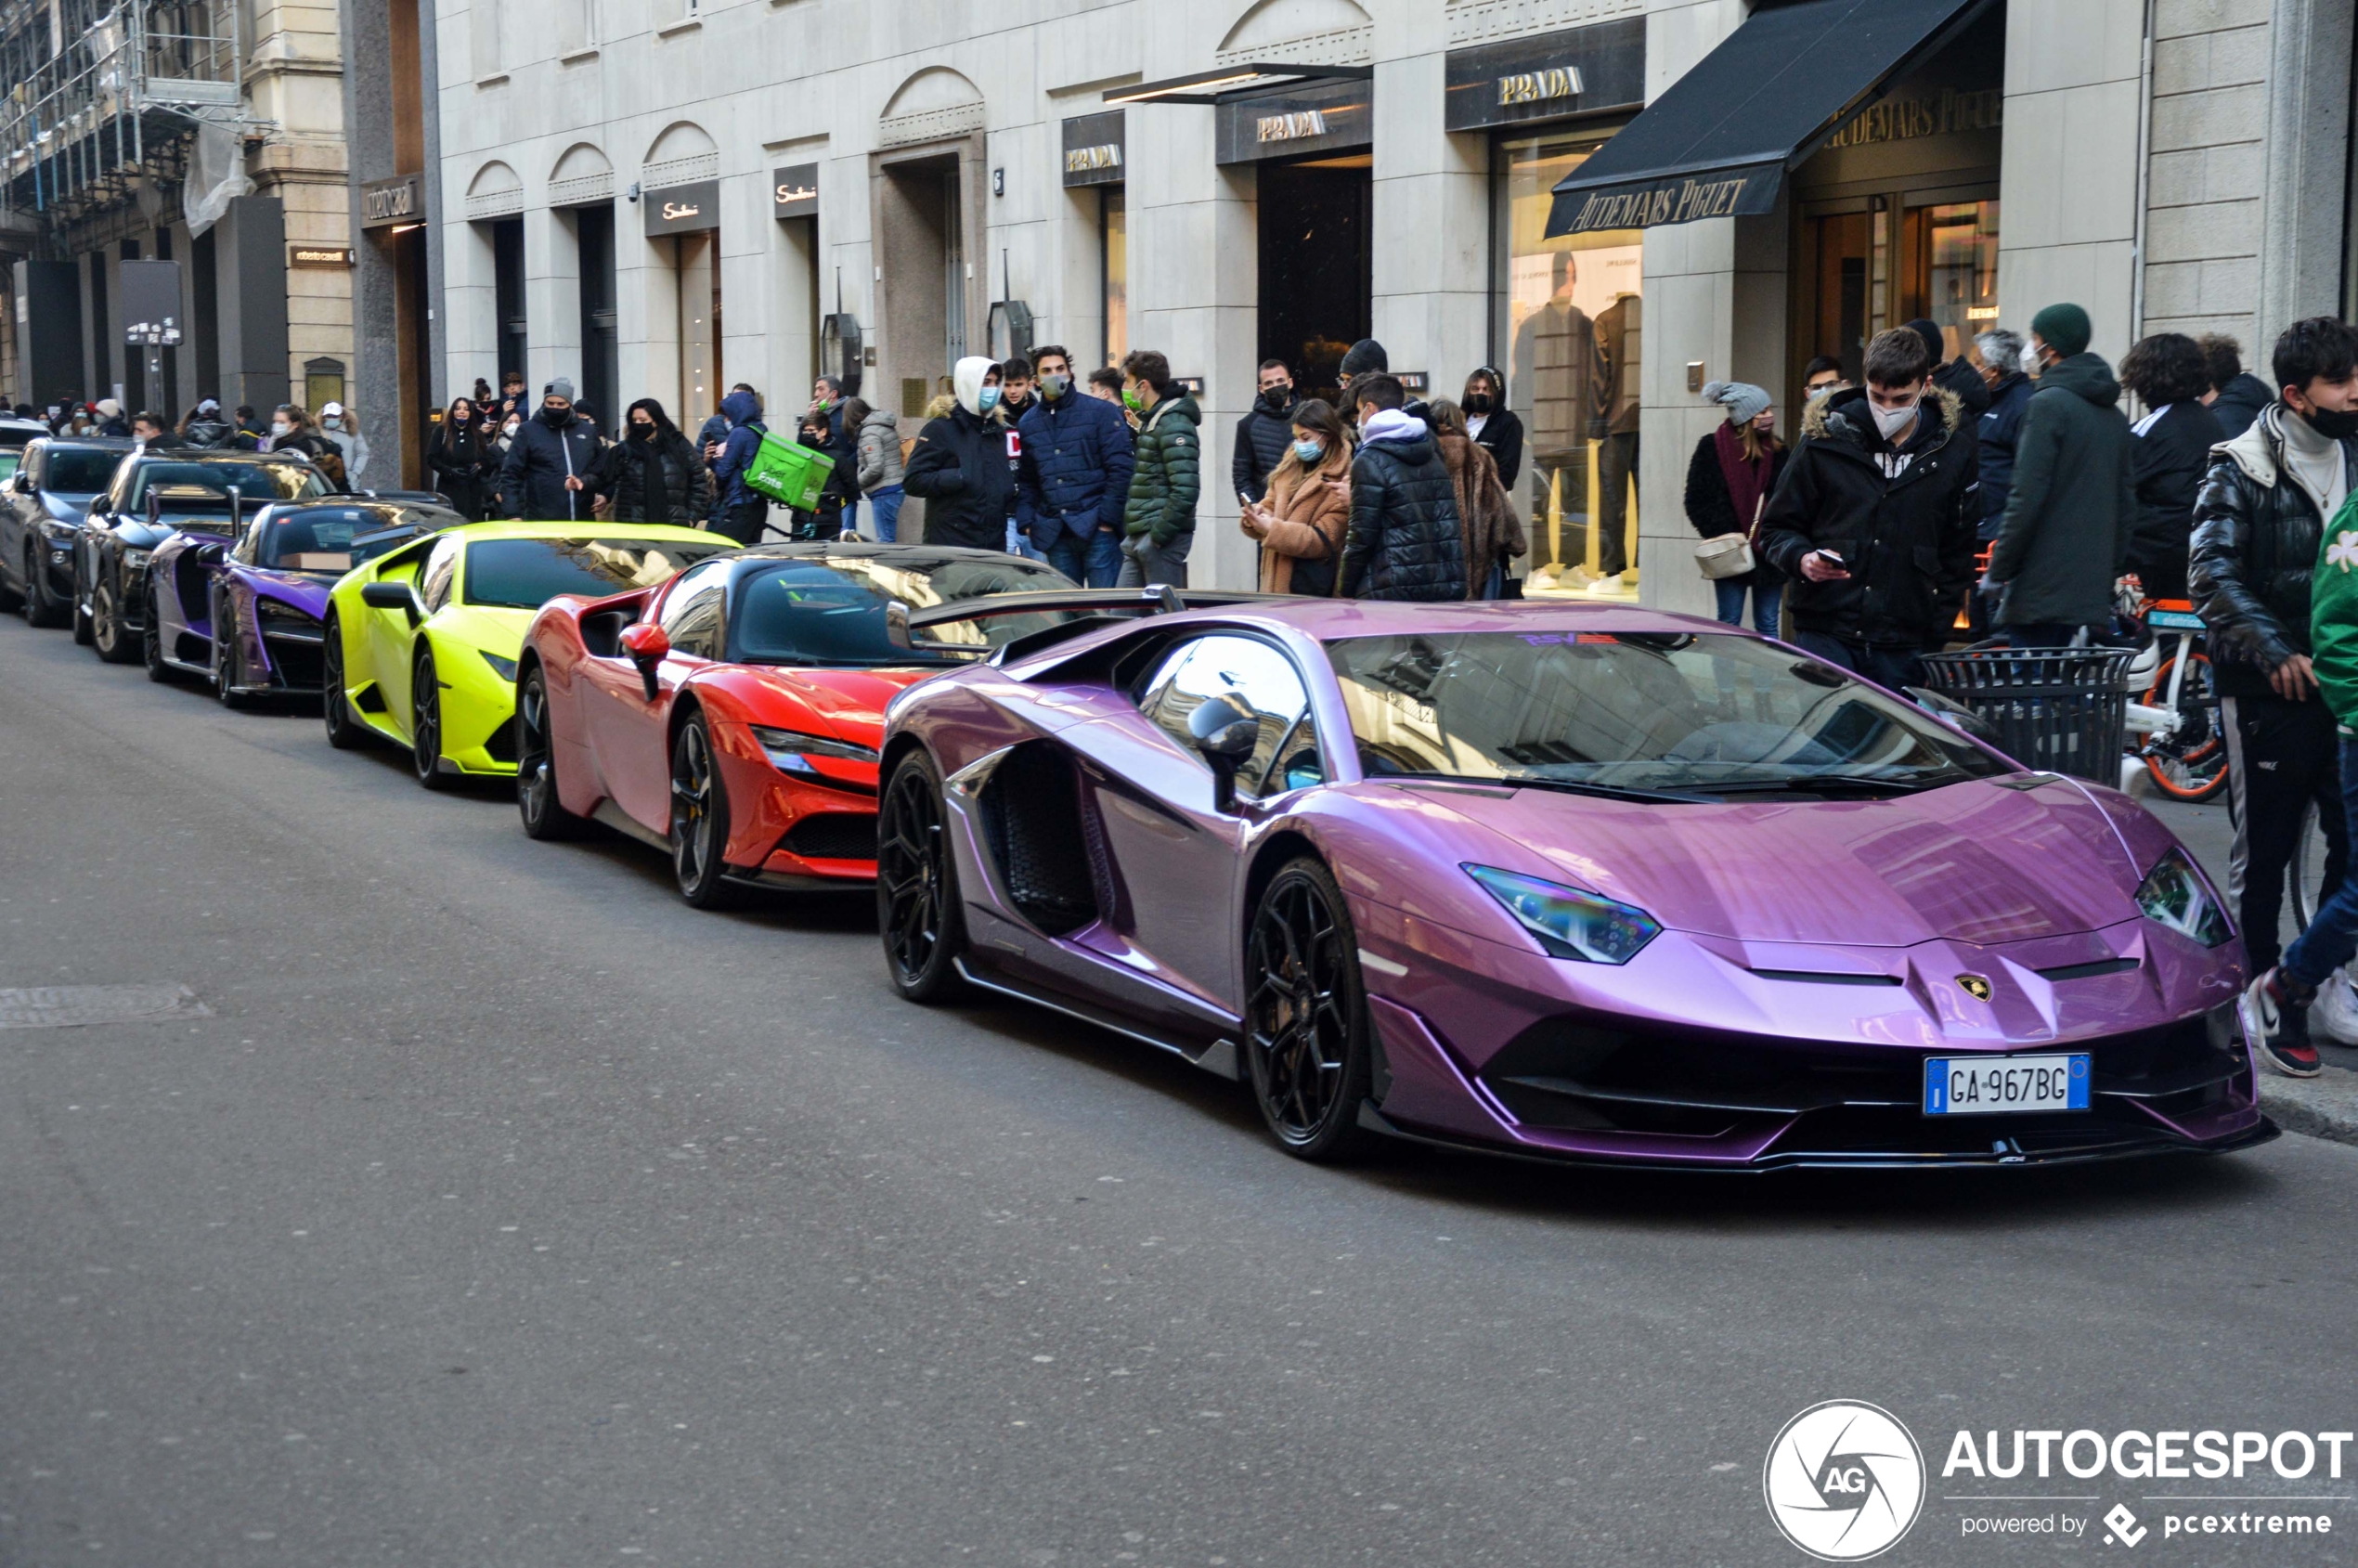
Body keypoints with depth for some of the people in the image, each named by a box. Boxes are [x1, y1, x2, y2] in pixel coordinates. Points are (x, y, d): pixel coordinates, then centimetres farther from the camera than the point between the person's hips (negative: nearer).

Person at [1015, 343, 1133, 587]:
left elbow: (1120, 468, -4)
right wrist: (1026, 521, 6)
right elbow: (1025, 481, 19)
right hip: (1055, 534, 4)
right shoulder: (1029, 423, 14)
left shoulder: (1101, 412, 1)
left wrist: (1108, 518, -10)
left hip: (1096, 529, -4)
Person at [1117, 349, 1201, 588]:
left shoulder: (1173, 423, -13)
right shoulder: (1150, 421, 19)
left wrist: (1159, 534, -21)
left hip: (1161, 540, -10)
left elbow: (1185, 489, -22)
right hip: (1137, 540, 10)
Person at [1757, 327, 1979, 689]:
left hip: (1904, 645, 2)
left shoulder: (1954, 452, 6)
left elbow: (1958, 551, 13)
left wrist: (1937, 629, 6)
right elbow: (1776, 527, 9)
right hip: (1825, 634, -1)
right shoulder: (1826, 442, 1)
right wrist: (1802, 558, -13)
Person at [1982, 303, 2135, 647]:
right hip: (2092, 590, 8)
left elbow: (2027, 497, -16)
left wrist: (1997, 571, -11)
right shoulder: (2114, 415, 16)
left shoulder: (2047, 404, -10)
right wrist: (2111, 569, 21)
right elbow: (2127, 503, 18)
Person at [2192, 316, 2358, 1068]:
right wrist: (2274, 652, -22)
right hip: (2268, 690, -5)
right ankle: (2263, 997, 13)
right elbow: (2212, 573, -12)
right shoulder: (2243, 469, -5)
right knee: (2265, 850, 3)